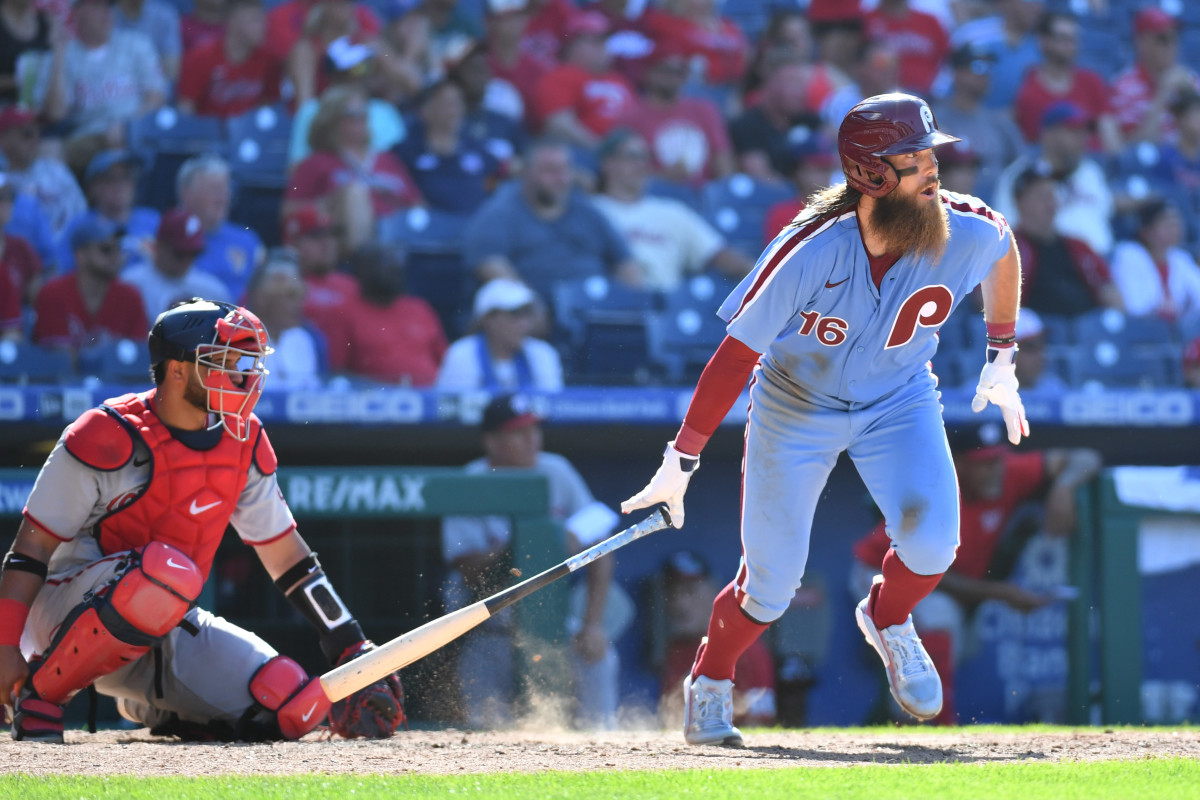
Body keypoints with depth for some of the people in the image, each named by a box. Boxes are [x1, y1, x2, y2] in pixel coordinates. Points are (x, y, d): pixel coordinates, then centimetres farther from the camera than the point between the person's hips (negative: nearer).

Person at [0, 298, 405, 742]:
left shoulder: (243, 444, 4)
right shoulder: (108, 438, -16)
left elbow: (284, 552, 13)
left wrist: (352, 647, 8)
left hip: (166, 627, 6)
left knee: (293, 706, -13)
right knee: (169, 570, -39)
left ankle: (151, 705, 14)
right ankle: (38, 691, -21)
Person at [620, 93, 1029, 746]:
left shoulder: (967, 233, -24)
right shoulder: (809, 252, -33)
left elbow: (1004, 251, 3)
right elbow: (736, 354, -25)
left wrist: (1001, 361, 7)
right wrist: (680, 464, -24)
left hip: (899, 399, 2)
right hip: (797, 405, -2)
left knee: (931, 538, -22)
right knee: (772, 579, -1)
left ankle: (888, 621, 13)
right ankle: (709, 683, 30)